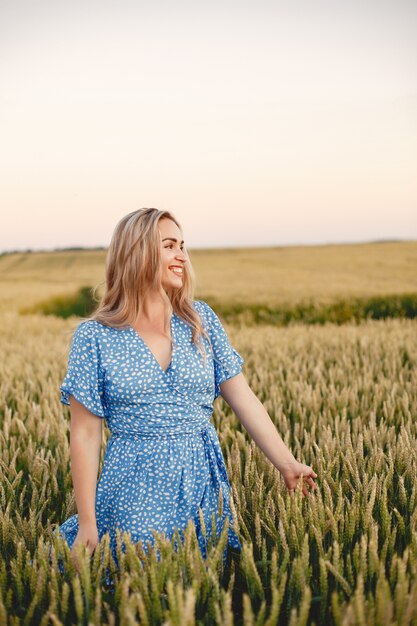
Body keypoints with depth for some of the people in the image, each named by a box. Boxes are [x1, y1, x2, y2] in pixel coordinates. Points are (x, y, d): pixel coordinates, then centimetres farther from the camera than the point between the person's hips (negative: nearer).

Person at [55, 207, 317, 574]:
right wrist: (87, 523, -6)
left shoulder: (201, 320, 2)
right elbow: (85, 435, -5)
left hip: (203, 484, 3)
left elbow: (244, 399, 3)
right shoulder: (94, 336, -6)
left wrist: (288, 466, -4)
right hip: (136, 488, -3)